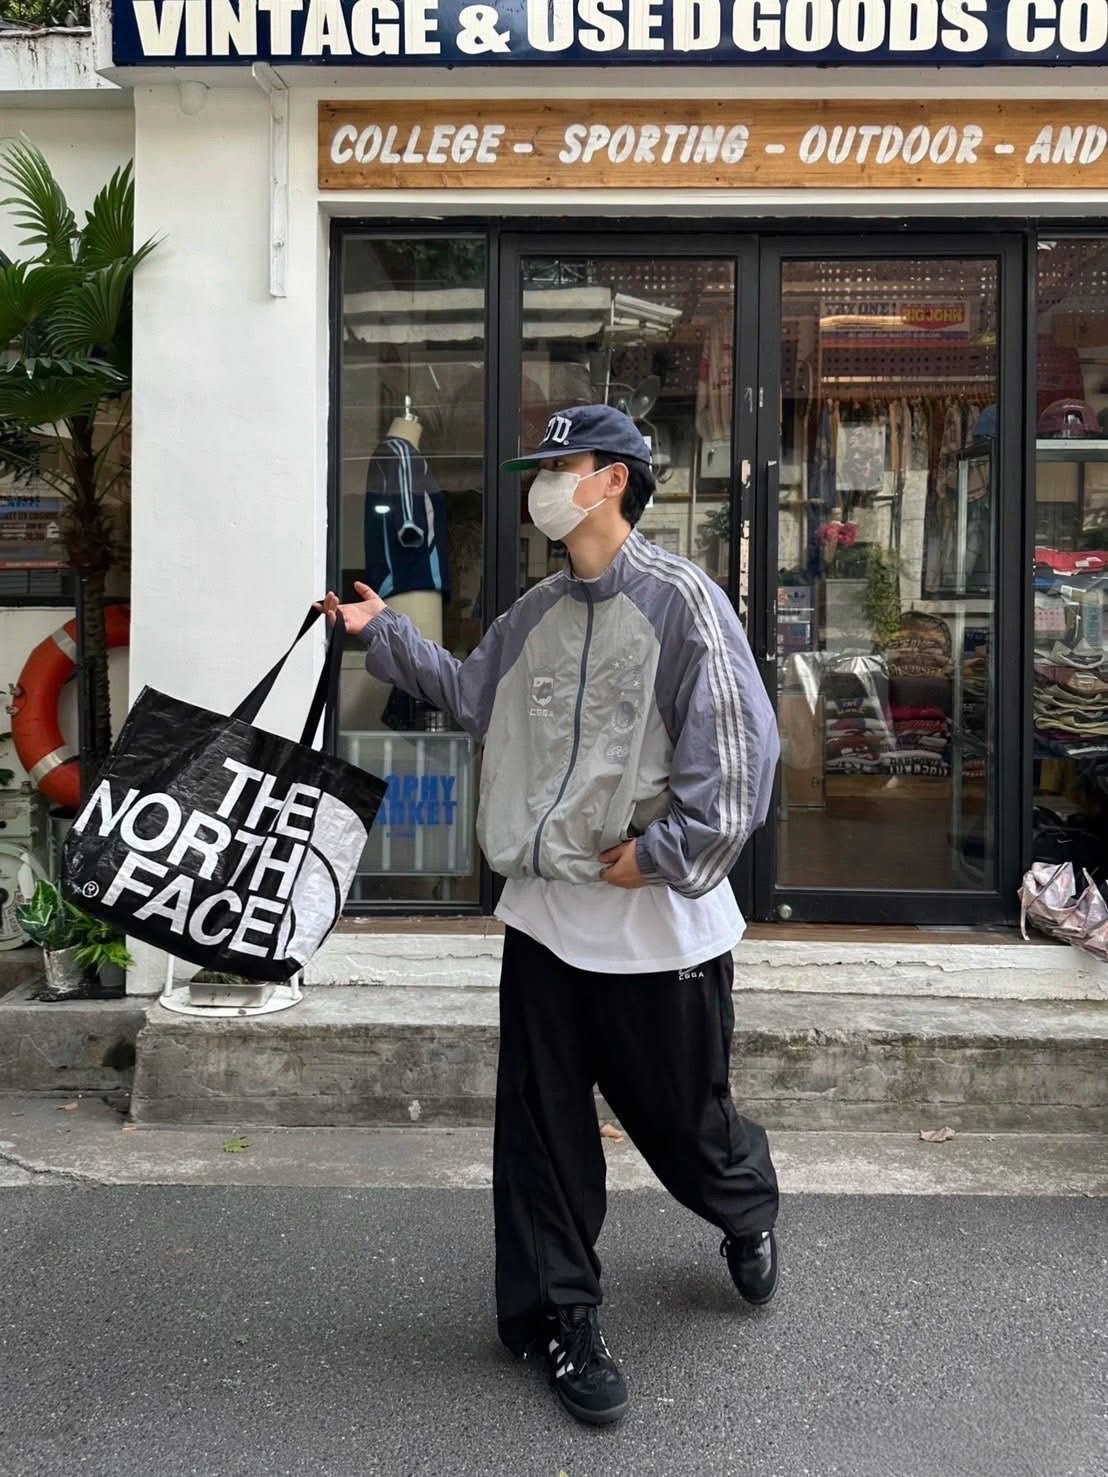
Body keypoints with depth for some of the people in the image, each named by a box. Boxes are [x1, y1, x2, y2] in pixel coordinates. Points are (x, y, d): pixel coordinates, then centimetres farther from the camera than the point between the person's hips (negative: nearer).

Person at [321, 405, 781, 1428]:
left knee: (684, 1121, 10)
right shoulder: (538, 613, 9)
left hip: (661, 925, -5)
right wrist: (385, 633, 18)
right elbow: (472, 694, 24)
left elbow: (739, 746, -17)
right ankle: (563, 1318, 25)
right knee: (544, 1130, 8)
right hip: (546, 914, 6)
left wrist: (664, 853, -16)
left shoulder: (680, 598, -12)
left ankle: (748, 1212, 44)